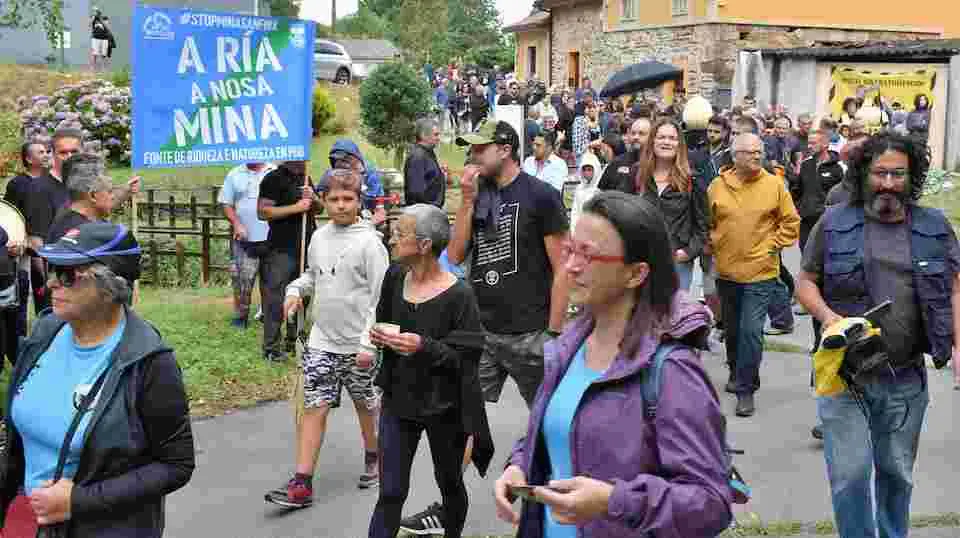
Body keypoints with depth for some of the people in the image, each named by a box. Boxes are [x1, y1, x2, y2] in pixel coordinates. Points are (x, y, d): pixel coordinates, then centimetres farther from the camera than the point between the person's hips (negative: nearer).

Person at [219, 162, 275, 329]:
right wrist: (237, 224, -10)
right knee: (242, 279, -1)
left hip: (271, 239, 0)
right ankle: (240, 317, 10)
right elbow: (226, 204, 5)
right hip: (244, 239, 0)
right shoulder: (234, 175, 6)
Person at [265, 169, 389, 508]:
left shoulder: (369, 242, -12)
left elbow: (379, 298, -13)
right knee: (314, 408, -1)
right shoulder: (319, 238, 5)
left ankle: (373, 459, 38)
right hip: (321, 342, 4)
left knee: (366, 405, 15)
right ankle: (302, 484, 0)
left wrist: (368, 343, -17)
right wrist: (295, 290, 1)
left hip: (357, 346, -4)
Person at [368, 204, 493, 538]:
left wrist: (424, 347, -30)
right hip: (398, 401, 4)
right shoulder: (395, 278, -2)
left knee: (449, 484, 19)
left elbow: (467, 359, -17)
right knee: (390, 492, 3)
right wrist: (378, 335, -6)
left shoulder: (458, 295, -19)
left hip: (443, 408, -3)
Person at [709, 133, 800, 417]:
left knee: (751, 330, -10)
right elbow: (706, 222, 10)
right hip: (726, 269, 3)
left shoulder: (774, 184, -4)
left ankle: (745, 389, 1)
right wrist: (712, 245, 0)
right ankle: (737, 372, 40)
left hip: (760, 271, -3)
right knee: (732, 328, 18)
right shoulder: (718, 186, 0)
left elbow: (791, 222, 2)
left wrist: (771, 246, -5)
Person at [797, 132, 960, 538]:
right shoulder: (834, 223, 0)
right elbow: (806, 282, 4)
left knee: (897, 473, 15)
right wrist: (829, 318, -14)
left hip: (907, 379, 2)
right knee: (850, 474, -2)